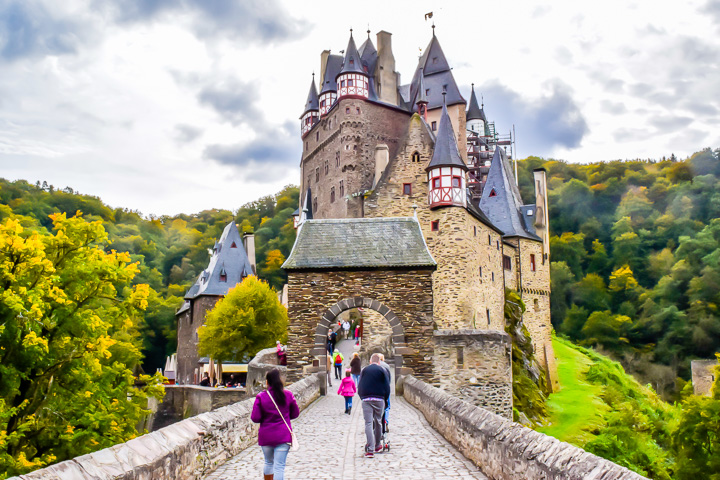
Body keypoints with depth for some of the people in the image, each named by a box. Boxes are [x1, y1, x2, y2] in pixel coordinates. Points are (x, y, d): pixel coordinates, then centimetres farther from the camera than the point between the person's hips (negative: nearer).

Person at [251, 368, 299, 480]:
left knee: (269, 462, 22)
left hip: (266, 436, 1)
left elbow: (255, 418, -9)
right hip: (283, 436, -1)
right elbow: (295, 414, 5)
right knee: (279, 466, 0)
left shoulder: (261, 397, -9)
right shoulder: (288, 395, -5)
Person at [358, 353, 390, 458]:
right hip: (379, 399, 0)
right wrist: (385, 399, 13)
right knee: (378, 423, 13)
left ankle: (370, 450, -12)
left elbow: (359, 387, 12)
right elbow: (387, 387, 1)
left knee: (368, 423, -4)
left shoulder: (364, 370, 10)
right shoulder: (381, 370, 4)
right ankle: (377, 446, 27)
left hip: (366, 399, 1)